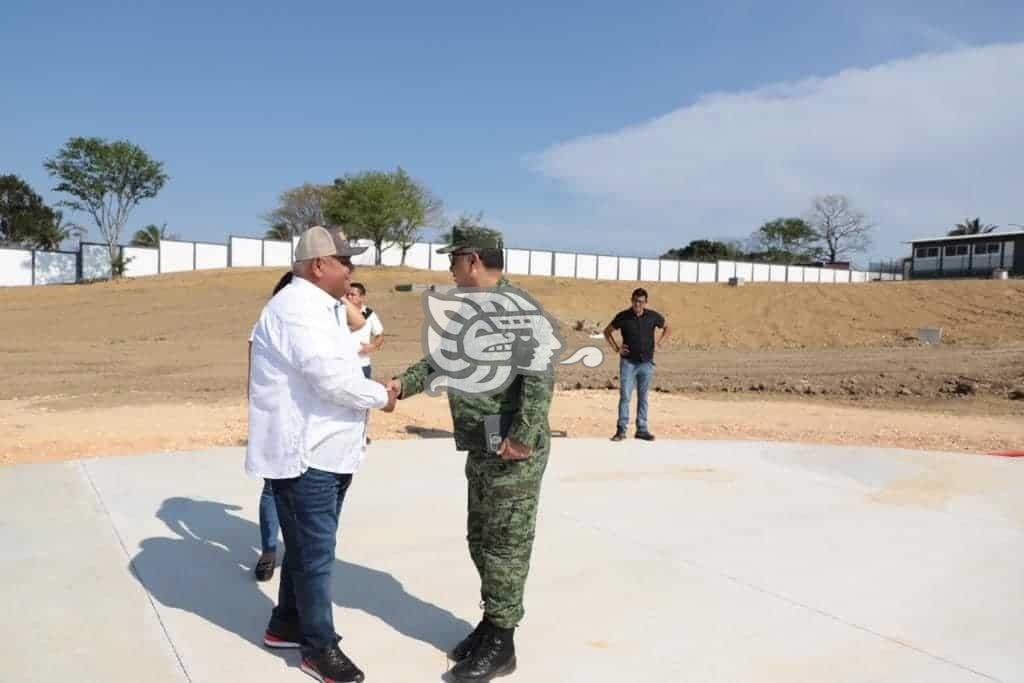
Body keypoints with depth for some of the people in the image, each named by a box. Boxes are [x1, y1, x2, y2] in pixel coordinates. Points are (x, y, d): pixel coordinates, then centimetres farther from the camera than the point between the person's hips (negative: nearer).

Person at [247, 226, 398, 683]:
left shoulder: (322, 307, 17)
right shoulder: (296, 307, -17)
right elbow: (330, 376, -25)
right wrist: (381, 396, -12)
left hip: (325, 451, 10)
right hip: (303, 454, -10)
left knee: (306, 547, 19)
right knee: (315, 552, 0)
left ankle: (286, 625, 35)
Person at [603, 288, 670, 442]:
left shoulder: (653, 316, -2)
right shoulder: (623, 316, -5)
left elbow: (667, 328, 15)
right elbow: (607, 331, 9)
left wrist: (658, 344, 3)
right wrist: (616, 348, -1)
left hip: (647, 363, 2)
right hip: (628, 362, -2)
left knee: (643, 397, 9)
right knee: (625, 396, -4)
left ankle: (642, 429, 16)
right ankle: (621, 430, 2)